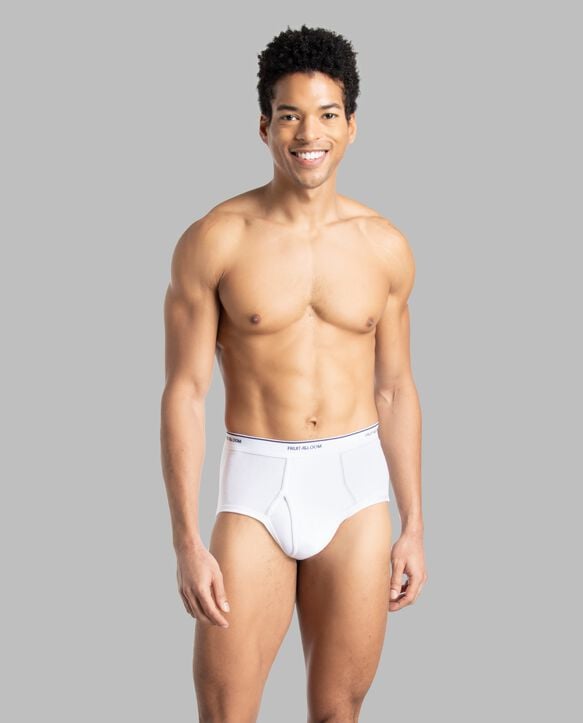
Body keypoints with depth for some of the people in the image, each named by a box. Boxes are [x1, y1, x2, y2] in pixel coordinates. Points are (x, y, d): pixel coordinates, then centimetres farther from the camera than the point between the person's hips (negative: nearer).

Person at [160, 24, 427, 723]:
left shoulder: (384, 247, 3)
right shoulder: (213, 241, -7)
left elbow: (396, 389, 11)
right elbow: (184, 394, -6)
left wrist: (414, 526, 9)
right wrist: (187, 542, -10)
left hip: (356, 485, 3)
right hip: (255, 487, -2)